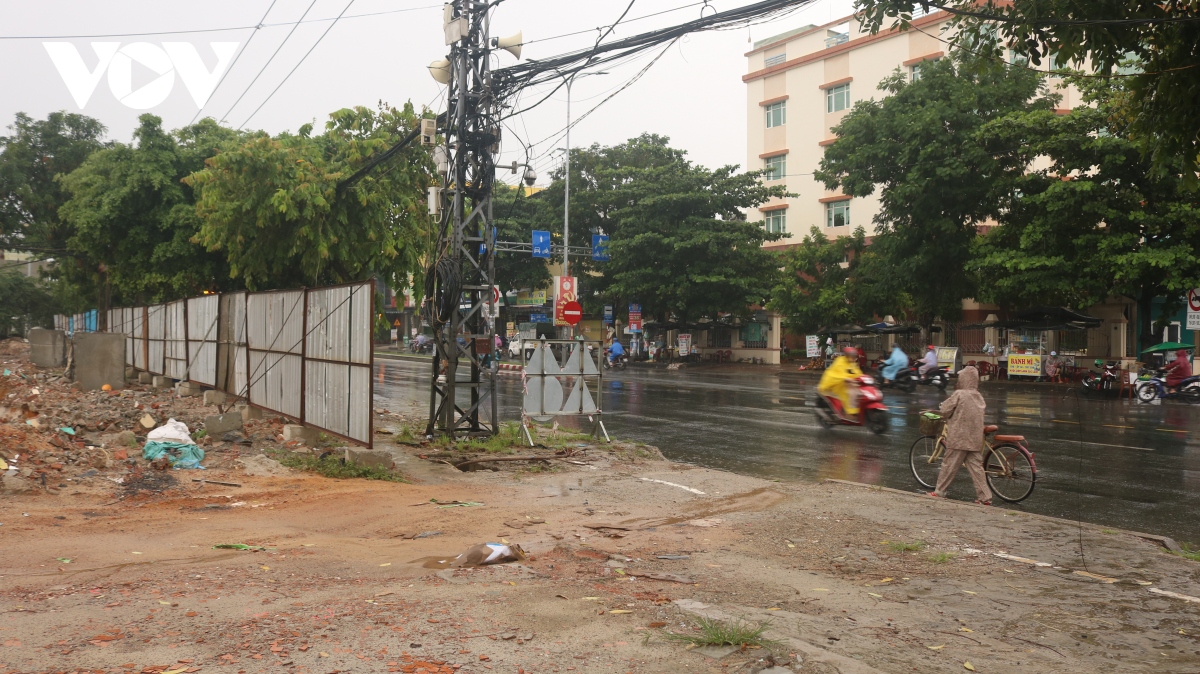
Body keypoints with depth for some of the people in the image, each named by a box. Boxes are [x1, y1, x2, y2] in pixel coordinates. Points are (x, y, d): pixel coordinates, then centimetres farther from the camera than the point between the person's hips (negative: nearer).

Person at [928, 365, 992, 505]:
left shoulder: (959, 394, -13)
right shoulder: (979, 397, 8)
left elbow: (945, 410, -11)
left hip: (958, 438, -6)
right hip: (975, 439, 6)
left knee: (949, 465, 4)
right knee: (976, 467, 7)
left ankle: (939, 491, 12)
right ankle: (985, 496, 6)